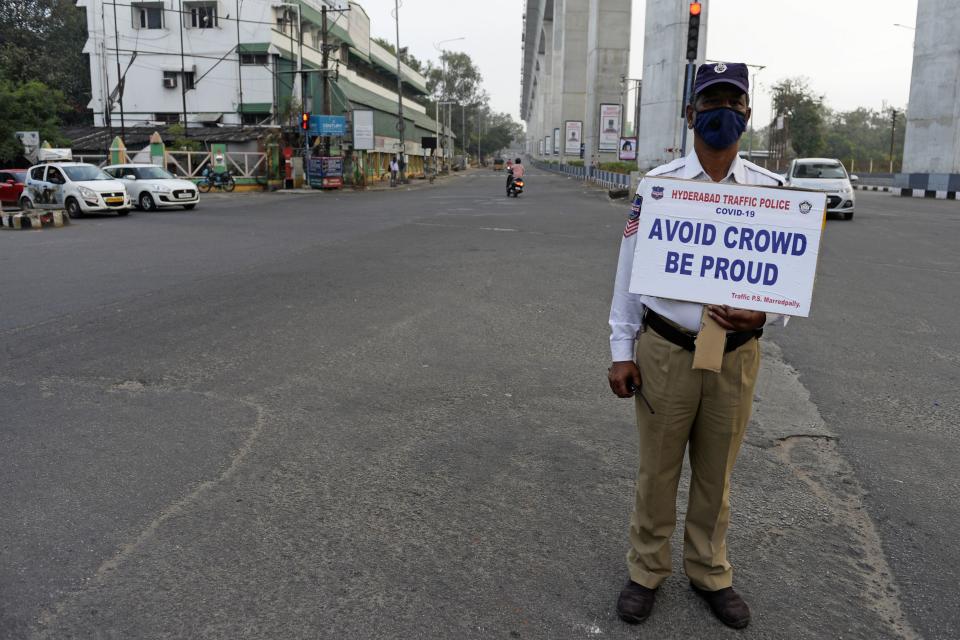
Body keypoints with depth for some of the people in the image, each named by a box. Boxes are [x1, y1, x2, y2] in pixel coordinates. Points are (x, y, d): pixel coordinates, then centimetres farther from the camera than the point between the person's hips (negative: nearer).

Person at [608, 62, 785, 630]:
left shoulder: (772, 190, 1)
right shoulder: (656, 185, -3)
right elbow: (629, 271, -1)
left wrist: (761, 315, -18)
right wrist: (622, 352, -3)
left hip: (737, 356, 2)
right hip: (665, 352, -1)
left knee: (717, 475, 17)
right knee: (657, 471, 11)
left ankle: (710, 573, 38)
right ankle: (647, 571, 32)